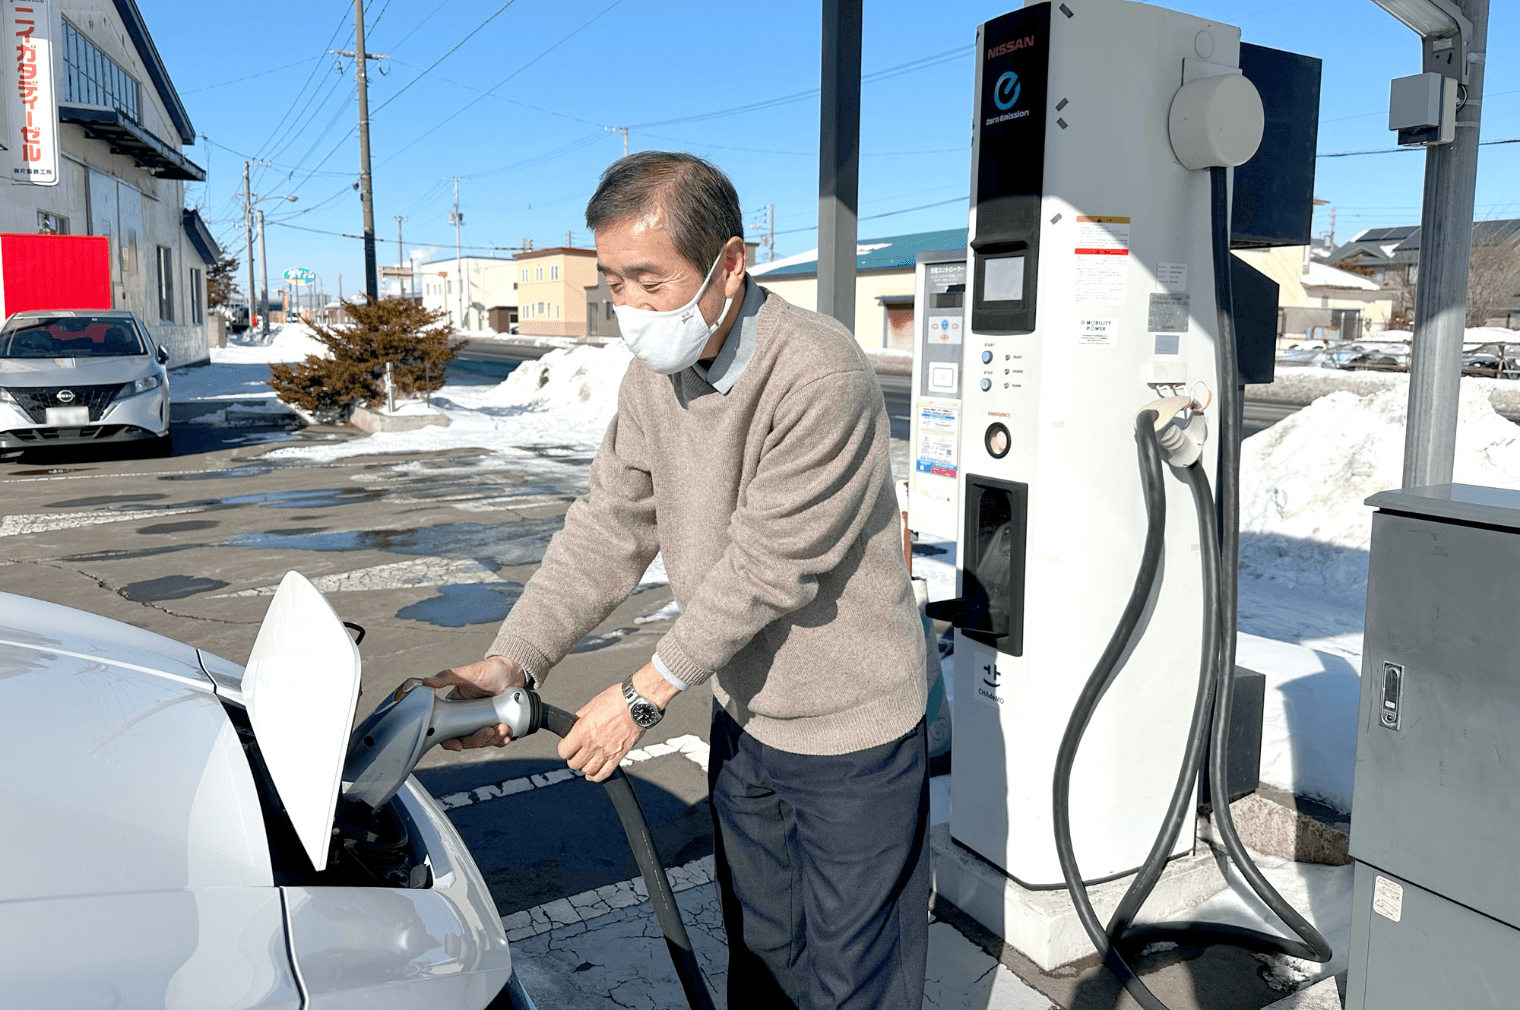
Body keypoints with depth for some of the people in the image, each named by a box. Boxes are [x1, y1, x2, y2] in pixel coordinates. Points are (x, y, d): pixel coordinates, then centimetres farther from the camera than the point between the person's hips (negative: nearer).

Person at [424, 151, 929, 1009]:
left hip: (851, 730, -6)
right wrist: (509, 663, -11)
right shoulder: (655, 373, -2)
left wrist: (644, 694, -19)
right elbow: (609, 528, -2)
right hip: (745, 719, 7)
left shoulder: (820, 376, -27)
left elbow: (765, 570, -25)